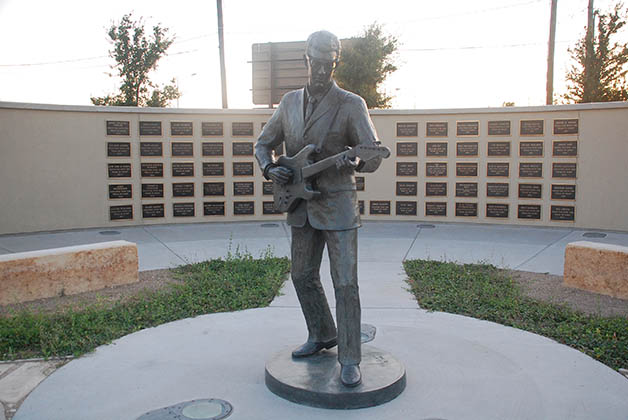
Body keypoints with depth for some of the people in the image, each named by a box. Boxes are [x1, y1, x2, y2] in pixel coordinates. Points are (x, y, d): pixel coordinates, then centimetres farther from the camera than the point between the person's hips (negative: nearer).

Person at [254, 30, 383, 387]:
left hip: (338, 205, -5)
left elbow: (374, 156, -10)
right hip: (301, 206, 6)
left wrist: (351, 163, -32)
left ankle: (350, 360, 7)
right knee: (303, 276, 16)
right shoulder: (290, 102, 8)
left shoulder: (351, 104, -7)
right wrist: (270, 168, -4)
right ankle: (322, 336, 36)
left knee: (345, 284, -5)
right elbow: (264, 143, 16)